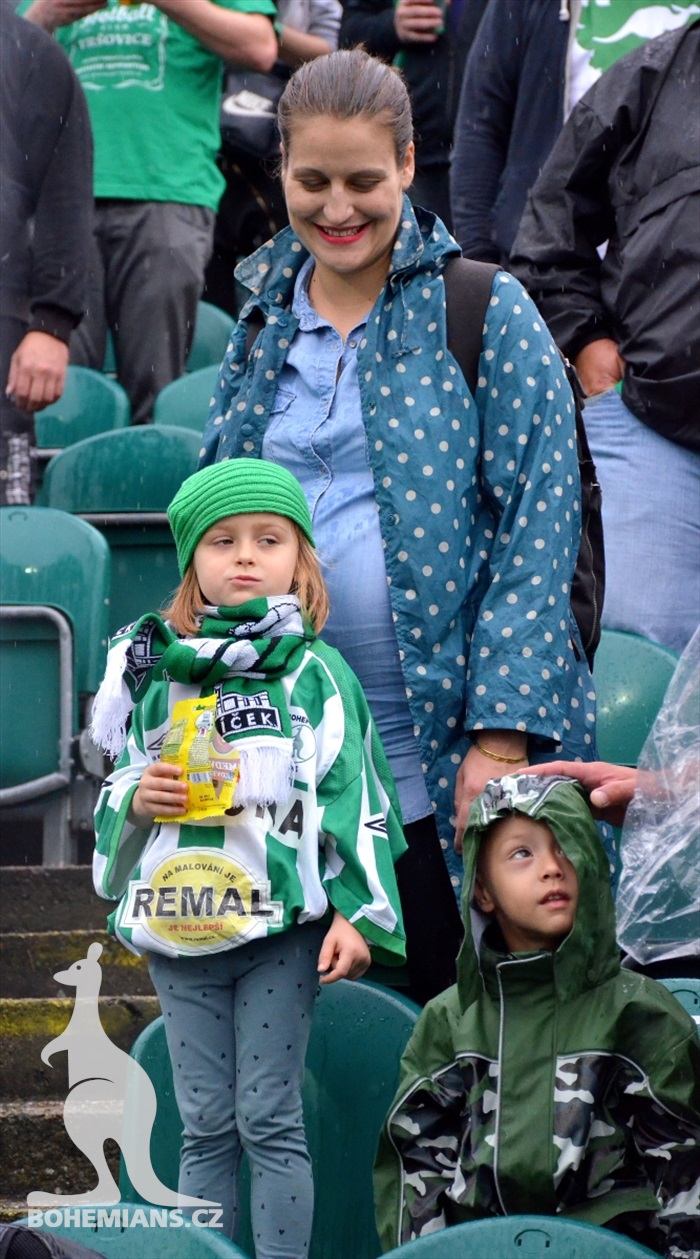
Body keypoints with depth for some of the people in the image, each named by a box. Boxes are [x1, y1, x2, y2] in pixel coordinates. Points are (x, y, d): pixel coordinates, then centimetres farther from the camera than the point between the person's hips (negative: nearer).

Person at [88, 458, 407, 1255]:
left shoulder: (314, 673, 1)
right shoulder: (154, 672, 11)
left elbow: (352, 798, -3)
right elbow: (118, 794, 18)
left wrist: (360, 914, -11)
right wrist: (136, 799, -5)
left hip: (282, 925, -4)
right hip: (176, 926, 4)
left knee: (269, 1121, -3)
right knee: (206, 1127, 7)